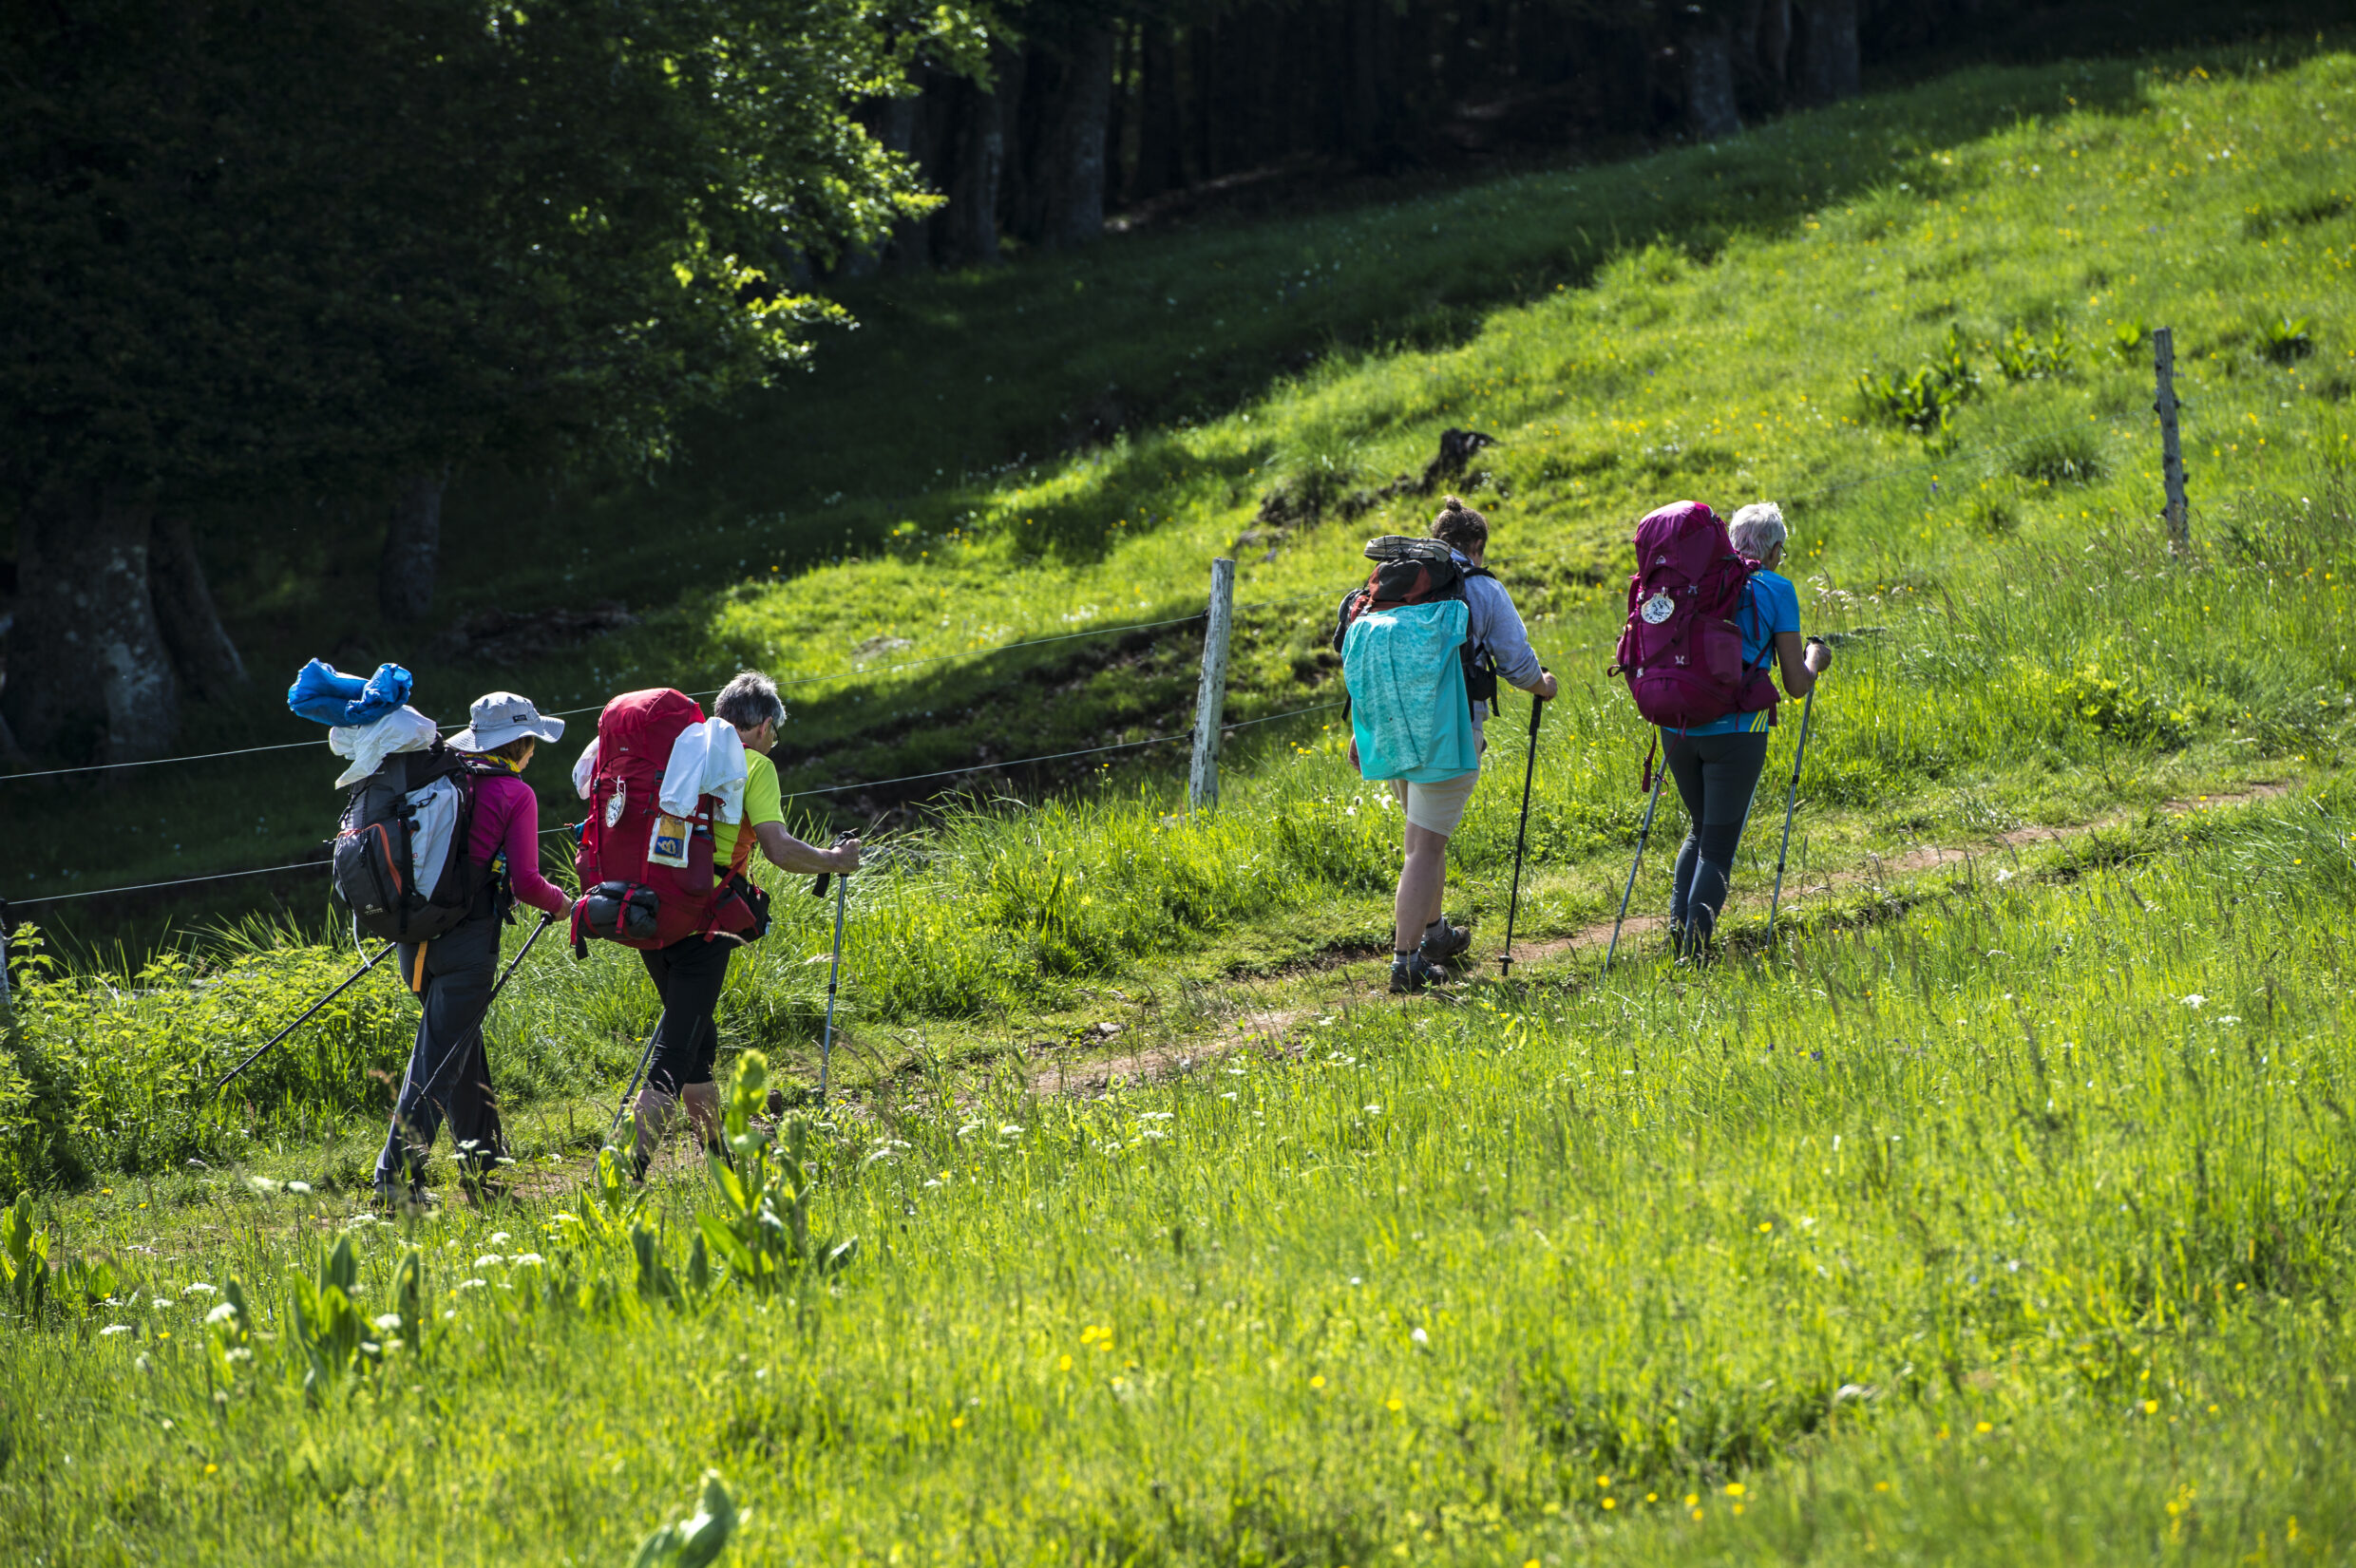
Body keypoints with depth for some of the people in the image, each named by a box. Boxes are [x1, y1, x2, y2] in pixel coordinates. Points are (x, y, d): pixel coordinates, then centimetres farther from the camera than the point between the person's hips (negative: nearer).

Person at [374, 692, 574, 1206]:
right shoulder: (515, 795, -5)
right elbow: (524, 882, -9)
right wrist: (559, 903, 10)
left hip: (417, 933, 7)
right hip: (468, 940, -7)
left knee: (461, 1047, 20)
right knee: (440, 1057, -6)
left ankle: (480, 1163, 27)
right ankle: (397, 1176, -12)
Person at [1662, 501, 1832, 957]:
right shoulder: (1775, 590, 0)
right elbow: (1796, 684, 1)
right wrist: (1816, 659, 22)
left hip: (1678, 727, 4)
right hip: (1735, 729, -4)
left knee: (1701, 829, 23)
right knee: (1718, 846, 3)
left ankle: (1678, 932, 11)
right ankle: (1693, 952, -4)